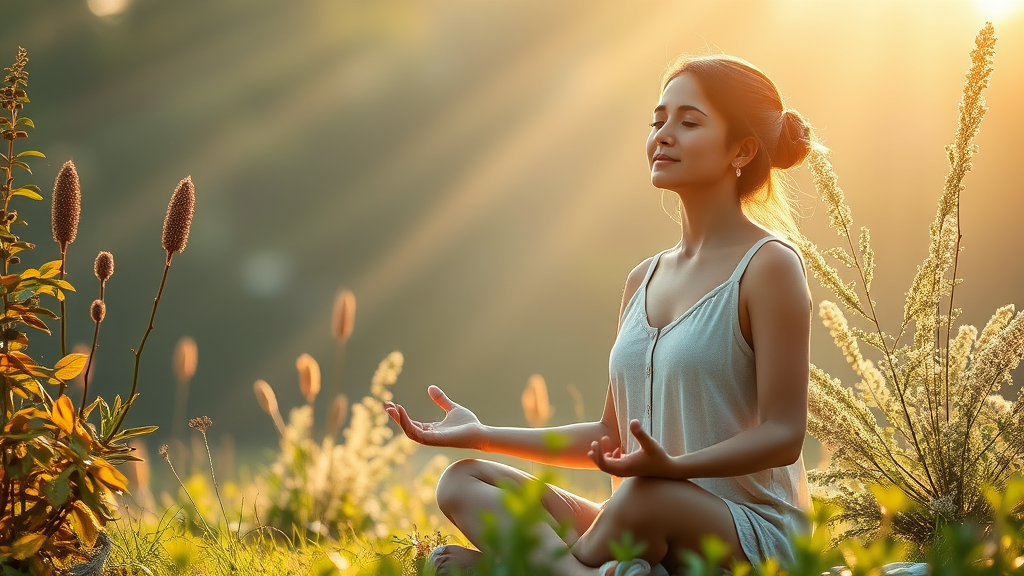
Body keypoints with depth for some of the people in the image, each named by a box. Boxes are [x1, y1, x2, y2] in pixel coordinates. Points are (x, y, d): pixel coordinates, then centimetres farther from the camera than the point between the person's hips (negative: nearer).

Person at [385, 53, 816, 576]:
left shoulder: (768, 265, -5)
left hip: (752, 533, -7)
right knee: (462, 482, -10)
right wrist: (483, 434, 13)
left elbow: (783, 434, -12)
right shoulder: (643, 280, 16)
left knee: (647, 497, -40)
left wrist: (673, 467, -29)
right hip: (651, 532, 7)